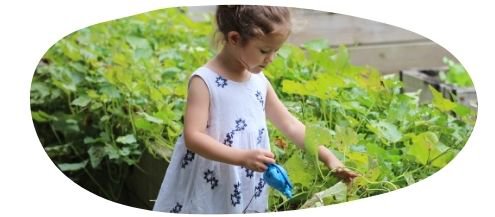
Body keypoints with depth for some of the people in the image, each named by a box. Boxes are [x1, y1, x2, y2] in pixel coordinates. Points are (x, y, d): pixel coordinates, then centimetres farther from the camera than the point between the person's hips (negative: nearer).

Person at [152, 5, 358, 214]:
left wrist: (328, 157, 4)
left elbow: (290, 125, 12)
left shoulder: (259, 81, 5)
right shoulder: (204, 81, -14)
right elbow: (193, 137, -22)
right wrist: (243, 157, -31)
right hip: (205, 195, -6)